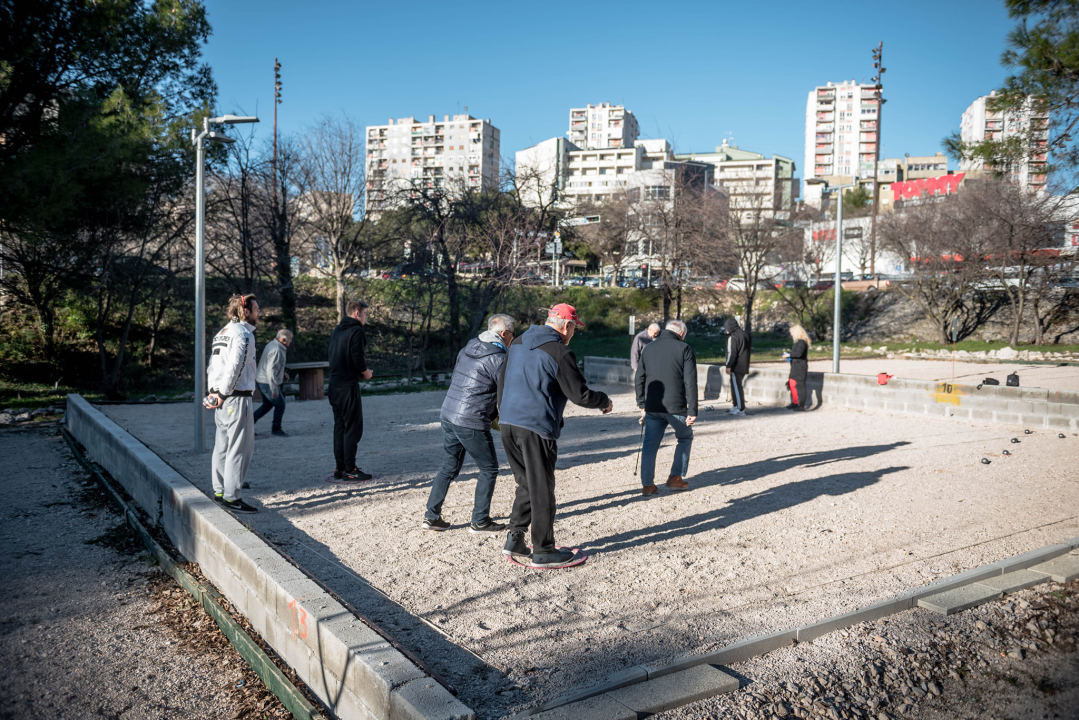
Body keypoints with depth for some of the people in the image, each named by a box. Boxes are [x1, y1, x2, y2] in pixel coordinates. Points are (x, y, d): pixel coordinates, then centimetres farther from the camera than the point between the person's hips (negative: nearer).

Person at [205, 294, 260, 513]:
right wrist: (223, 393, -12)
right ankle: (232, 497, -3)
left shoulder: (222, 332, 18)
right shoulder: (243, 333, -11)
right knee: (240, 447, -6)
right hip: (237, 397, -10)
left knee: (223, 444, 15)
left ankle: (220, 491, 22)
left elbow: (212, 365, 15)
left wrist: (213, 391, 9)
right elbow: (234, 366, -19)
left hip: (220, 397, 10)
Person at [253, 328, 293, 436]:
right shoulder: (277, 350, -23)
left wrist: (282, 374, 17)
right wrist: (274, 389, -26)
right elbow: (271, 371, -28)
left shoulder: (272, 344, 9)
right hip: (267, 383, -10)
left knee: (267, 404, 21)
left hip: (260, 380, 10)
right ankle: (276, 429, 15)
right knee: (280, 405, 4)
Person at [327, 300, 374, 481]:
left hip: (334, 386, 9)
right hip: (348, 386, -8)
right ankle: (350, 470, -1)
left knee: (339, 426, 13)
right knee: (353, 428, -3)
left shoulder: (336, 331, 16)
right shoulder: (357, 331, -10)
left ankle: (339, 468, 17)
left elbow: (334, 357, 17)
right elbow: (357, 358, -20)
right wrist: (366, 372, -1)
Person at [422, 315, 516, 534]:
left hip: (448, 415, 8)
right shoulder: (498, 358, -11)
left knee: (450, 466, 19)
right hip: (472, 422, -8)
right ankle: (480, 521, 12)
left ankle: (431, 517, 20)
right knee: (489, 469, 8)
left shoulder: (467, 349, 13)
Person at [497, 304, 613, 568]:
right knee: (541, 489, 3)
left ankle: (514, 538, 19)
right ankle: (543, 551, 13)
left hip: (508, 423, 8)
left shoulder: (517, 344, 14)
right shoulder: (559, 353, -11)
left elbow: (502, 383, 21)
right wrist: (604, 402, 8)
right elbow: (580, 395, -11)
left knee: (526, 484, 20)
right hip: (537, 428, -7)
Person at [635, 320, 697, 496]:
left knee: (650, 445, 11)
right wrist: (692, 410, -8)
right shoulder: (684, 349, -4)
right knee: (685, 437, 19)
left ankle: (647, 485, 10)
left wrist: (642, 404, 19)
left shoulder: (649, 348, 11)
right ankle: (675, 478, 17)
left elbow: (639, 379, 13)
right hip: (676, 407, -4)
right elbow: (690, 382, -9)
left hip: (652, 407, 4)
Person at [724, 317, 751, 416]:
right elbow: (749, 349, 20)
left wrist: (728, 366, -15)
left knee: (736, 387, -4)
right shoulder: (746, 334, 13)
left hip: (736, 367, -9)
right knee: (736, 386, 18)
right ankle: (737, 406, 23)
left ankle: (741, 409, -4)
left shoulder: (733, 337, -15)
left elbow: (731, 353, -18)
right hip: (744, 366, 9)